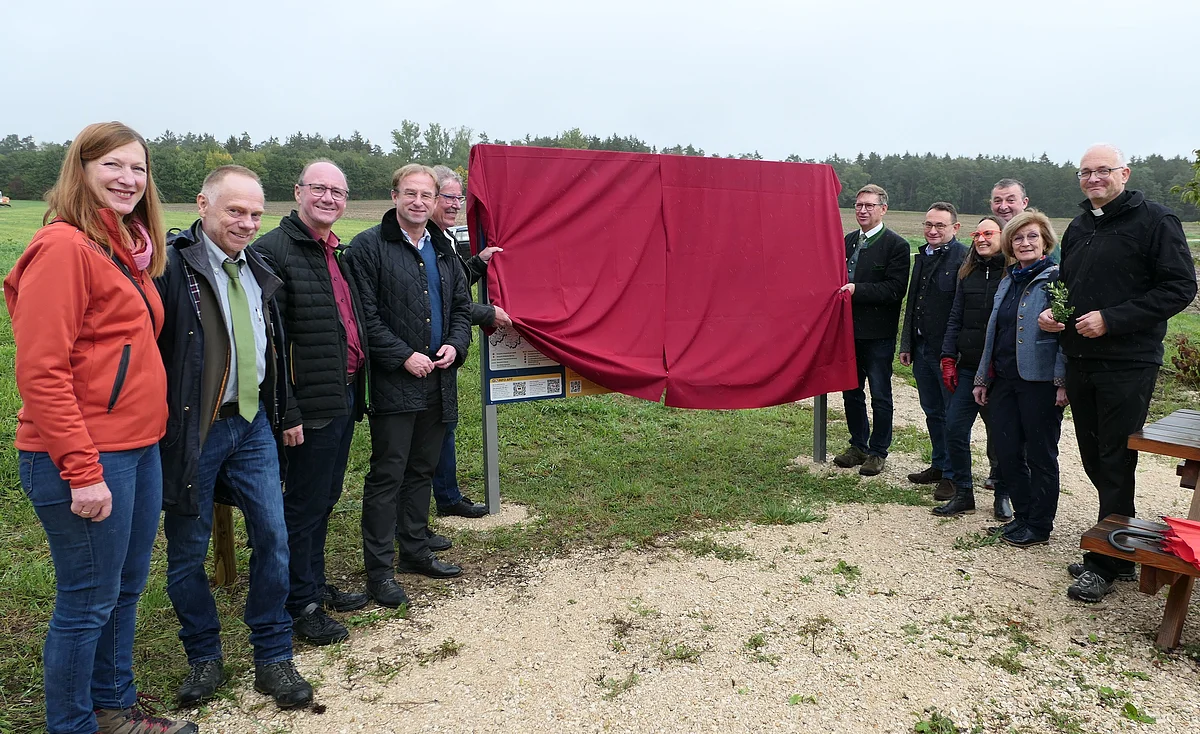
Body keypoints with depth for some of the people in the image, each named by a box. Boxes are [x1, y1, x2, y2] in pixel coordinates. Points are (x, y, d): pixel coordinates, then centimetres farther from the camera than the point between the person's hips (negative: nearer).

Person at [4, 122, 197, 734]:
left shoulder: (128, 249, 14)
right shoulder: (64, 245, -13)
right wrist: (82, 471, -20)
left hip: (138, 449, 9)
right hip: (86, 459, -9)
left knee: (125, 590, 19)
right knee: (87, 604, 5)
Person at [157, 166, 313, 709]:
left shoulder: (257, 271, 12)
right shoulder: (171, 266, -12)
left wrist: (286, 412, 22)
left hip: (252, 424, 6)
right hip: (192, 431, -5)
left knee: (273, 538, 6)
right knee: (188, 552, 8)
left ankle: (273, 658, 20)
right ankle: (204, 659, 28)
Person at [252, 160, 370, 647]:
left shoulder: (339, 254, 15)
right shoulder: (273, 251, -14)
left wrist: (356, 391, 16)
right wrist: (285, 413, -20)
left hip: (344, 397, 9)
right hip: (312, 405, -9)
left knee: (325, 498, 19)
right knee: (305, 505, 3)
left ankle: (315, 584, 35)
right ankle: (299, 606, 18)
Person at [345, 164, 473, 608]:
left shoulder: (442, 249, 14)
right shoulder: (369, 246, -7)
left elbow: (461, 306, 19)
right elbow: (365, 316, -12)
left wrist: (455, 345, 0)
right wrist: (404, 356, -17)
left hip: (438, 381, 7)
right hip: (393, 383, -6)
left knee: (422, 470, 16)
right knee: (387, 475, -1)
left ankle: (416, 551, 30)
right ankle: (379, 570, 8)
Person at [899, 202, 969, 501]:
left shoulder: (963, 258, -13)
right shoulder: (923, 256, 13)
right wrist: (906, 344, 15)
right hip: (922, 347, 8)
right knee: (932, 411, 17)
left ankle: (953, 475, 13)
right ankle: (940, 465, 30)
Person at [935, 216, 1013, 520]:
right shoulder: (968, 273, 11)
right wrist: (948, 358, 4)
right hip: (968, 367, 5)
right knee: (954, 428, 0)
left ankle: (1002, 496, 23)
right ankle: (963, 494, 12)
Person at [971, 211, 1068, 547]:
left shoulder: (1056, 279, -7)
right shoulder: (1007, 282, 14)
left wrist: (1062, 381, -19)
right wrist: (983, 378, 17)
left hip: (1040, 381, -7)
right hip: (1004, 380, 7)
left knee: (1040, 454, 4)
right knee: (1008, 451, 10)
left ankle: (1039, 526, 16)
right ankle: (1022, 515, 26)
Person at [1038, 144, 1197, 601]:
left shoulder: (1154, 221, -7)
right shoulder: (1078, 229, 15)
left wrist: (1111, 319, -20)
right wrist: (1051, 313, 4)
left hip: (1128, 365, -7)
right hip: (1080, 362, 7)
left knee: (1115, 465, -2)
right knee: (1094, 460, 12)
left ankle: (1104, 563, 9)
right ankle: (1121, 552, 26)